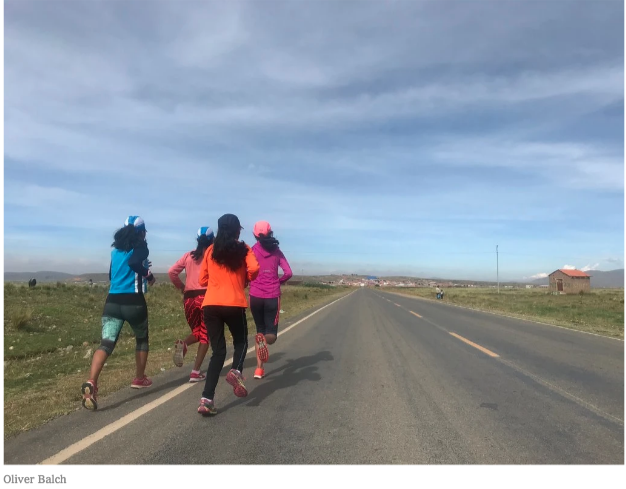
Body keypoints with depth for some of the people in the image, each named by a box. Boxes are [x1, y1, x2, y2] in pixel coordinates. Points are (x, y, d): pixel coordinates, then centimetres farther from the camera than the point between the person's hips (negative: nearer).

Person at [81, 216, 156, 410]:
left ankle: (91, 383, -26)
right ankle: (139, 378, 30)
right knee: (142, 339, 19)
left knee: (106, 343, -5)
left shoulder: (116, 249, 16)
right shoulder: (141, 246, -3)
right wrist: (148, 274, -7)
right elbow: (134, 263, -25)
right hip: (133, 301, -4)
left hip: (112, 301, 5)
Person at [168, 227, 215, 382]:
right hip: (206, 297, -4)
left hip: (189, 298, 4)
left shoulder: (188, 255, 9)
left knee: (197, 332, 22)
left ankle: (183, 344, -10)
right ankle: (196, 372, 2)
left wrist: (181, 287, 15)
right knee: (205, 336, 8)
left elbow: (171, 272, 4)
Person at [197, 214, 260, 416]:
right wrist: (246, 280, 6)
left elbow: (202, 280, 13)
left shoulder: (211, 250, 12)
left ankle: (207, 400, 2)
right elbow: (254, 269, -14)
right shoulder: (243, 249, 4)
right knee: (241, 341, 22)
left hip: (210, 305, 3)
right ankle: (236, 371, -7)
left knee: (218, 350, 11)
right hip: (234, 304, -3)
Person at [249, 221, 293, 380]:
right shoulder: (277, 251, 4)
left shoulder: (252, 251, -1)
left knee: (260, 329, 18)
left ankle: (259, 368, 12)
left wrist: (247, 283, 12)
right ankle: (265, 340, -29)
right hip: (272, 296, 0)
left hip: (255, 296, 0)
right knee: (271, 333, 9)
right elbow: (288, 273, -2)